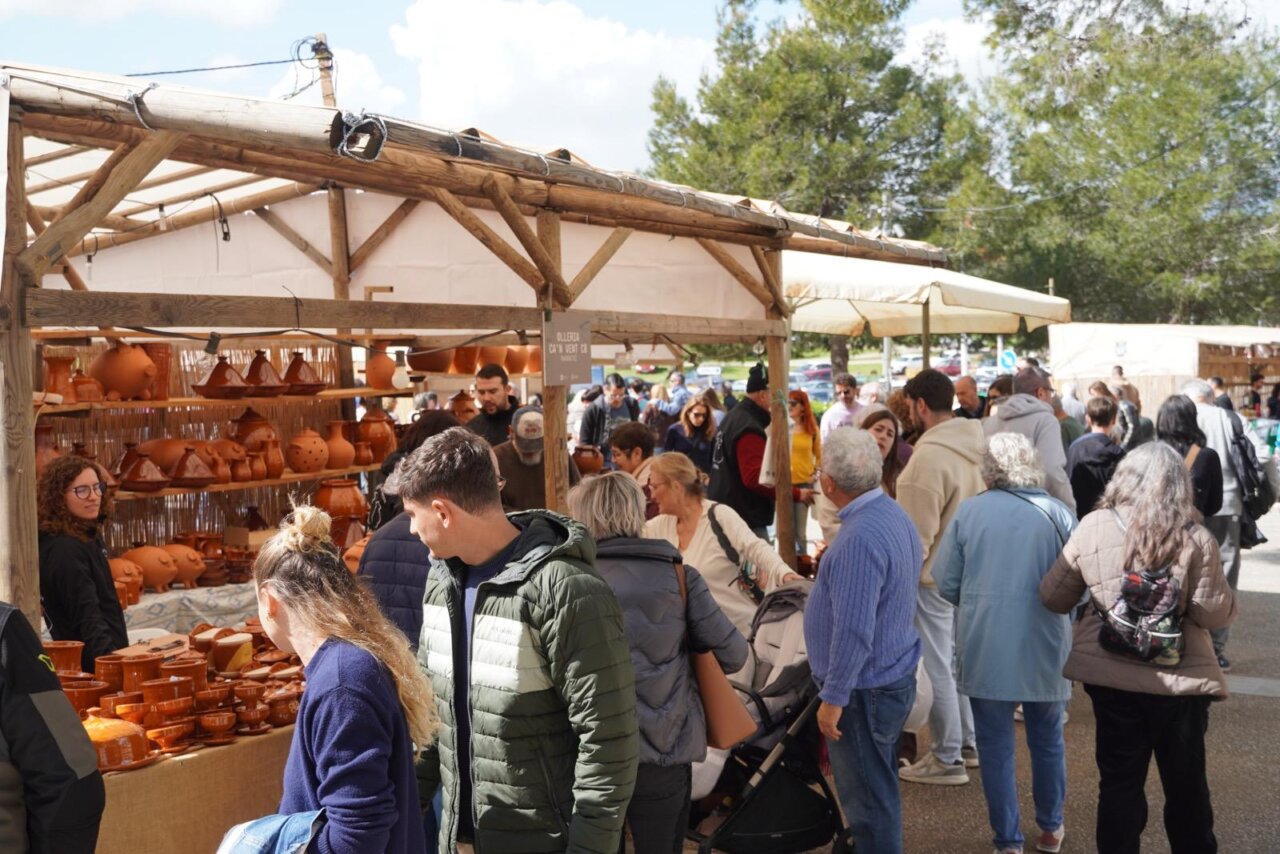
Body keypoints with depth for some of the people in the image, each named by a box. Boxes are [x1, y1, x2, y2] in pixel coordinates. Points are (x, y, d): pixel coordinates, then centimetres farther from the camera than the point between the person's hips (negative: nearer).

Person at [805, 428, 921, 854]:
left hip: (865, 687, -10)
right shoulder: (892, 514, 3)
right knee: (875, 788, 24)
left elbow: (853, 631, -29)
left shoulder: (860, 539, -28)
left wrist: (833, 697, -22)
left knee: (868, 796, 4)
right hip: (893, 674, 10)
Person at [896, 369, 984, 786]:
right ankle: (966, 742, 31)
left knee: (935, 667, 3)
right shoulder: (977, 445, 1)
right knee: (956, 659, 20)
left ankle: (948, 759, 12)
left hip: (933, 577, -8)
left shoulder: (928, 457, -24)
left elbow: (918, 534, -20)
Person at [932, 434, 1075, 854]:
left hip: (985, 649, -1)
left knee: (996, 747, 10)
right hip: (1044, 647, 1)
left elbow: (946, 585, -3)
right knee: (1047, 741, 19)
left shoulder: (968, 512, -5)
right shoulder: (1059, 513, -4)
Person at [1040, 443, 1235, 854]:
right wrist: (1218, 586, 9)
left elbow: (1053, 598, 1)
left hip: (1109, 675, 1)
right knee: (1186, 783, 17)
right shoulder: (1194, 539, -13)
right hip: (1179, 680, -1)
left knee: (1119, 781, 13)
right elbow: (1216, 615, -11)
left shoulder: (1091, 528, -7)